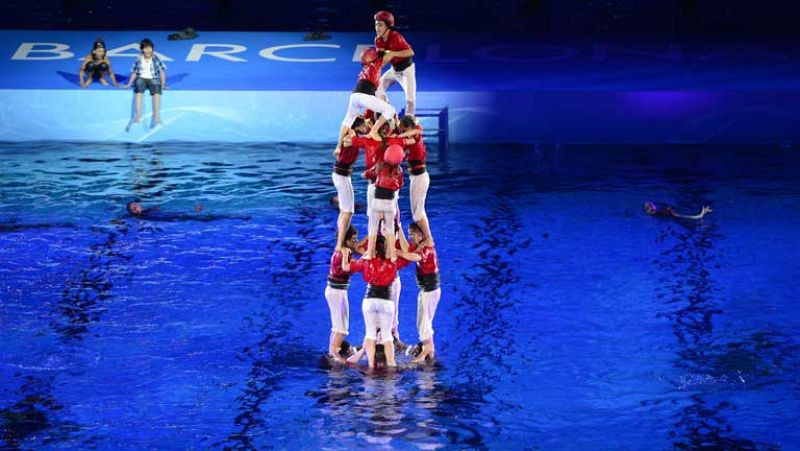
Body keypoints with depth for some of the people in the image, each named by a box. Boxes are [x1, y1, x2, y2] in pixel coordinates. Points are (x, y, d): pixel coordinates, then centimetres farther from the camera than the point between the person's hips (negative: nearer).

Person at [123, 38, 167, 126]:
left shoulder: (156, 58, 0)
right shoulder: (139, 58, 4)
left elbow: (162, 70, -2)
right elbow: (134, 72, 9)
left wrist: (163, 84, -10)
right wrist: (129, 84, 1)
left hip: (153, 78, -1)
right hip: (142, 78, 1)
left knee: (156, 90, -35)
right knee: (138, 89, -34)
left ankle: (156, 115, -44)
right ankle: (138, 114, -43)